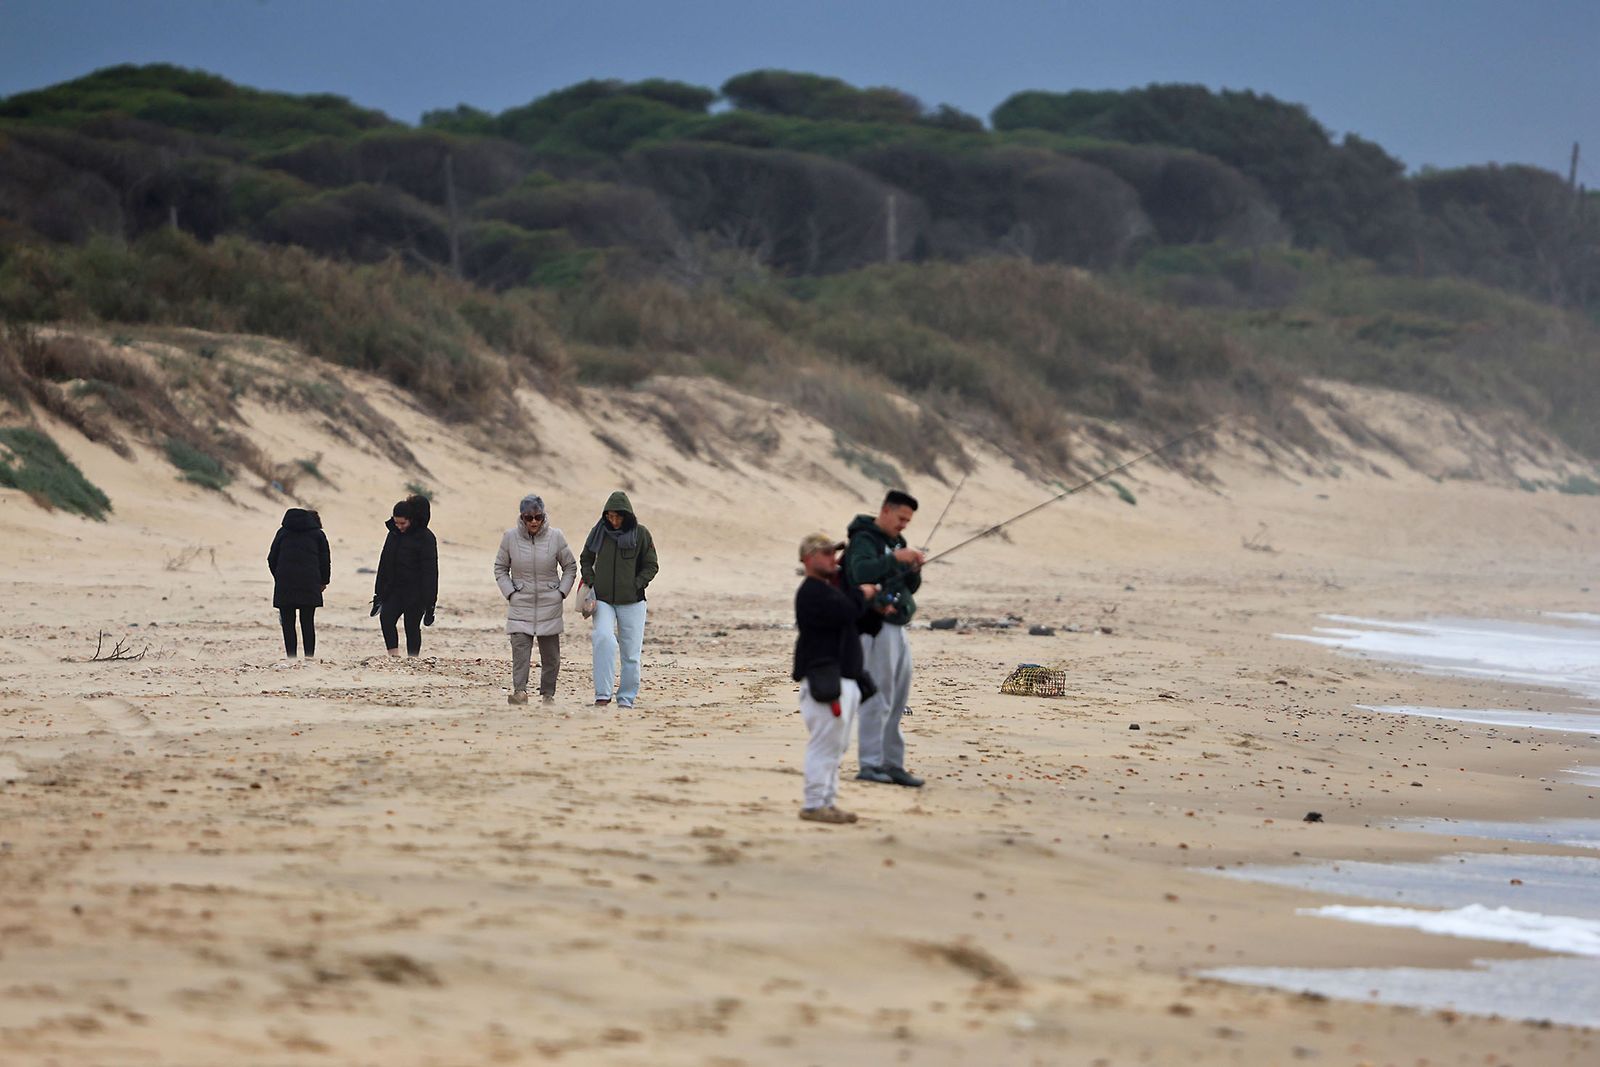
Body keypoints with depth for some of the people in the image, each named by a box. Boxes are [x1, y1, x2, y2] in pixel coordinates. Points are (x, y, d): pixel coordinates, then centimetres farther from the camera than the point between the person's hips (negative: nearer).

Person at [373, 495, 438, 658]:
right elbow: (384, 563, 16)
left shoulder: (425, 537, -10)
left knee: (412, 626, -3)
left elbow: (430, 570, -11)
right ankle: (394, 656, -17)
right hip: (395, 590, 5)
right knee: (386, 617, -16)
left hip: (415, 592, -5)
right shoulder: (394, 533, 9)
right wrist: (378, 592, 14)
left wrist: (429, 602, -14)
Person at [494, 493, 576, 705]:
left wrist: (562, 592, 0)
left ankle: (548, 693, 16)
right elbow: (500, 568, 9)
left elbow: (570, 567, 10)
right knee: (520, 648, -16)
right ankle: (520, 691, -23)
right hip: (520, 605, -1)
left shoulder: (555, 537, -3)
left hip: (550, 606, 1)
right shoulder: (510, 537, -3)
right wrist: (510, 592, -2)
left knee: (550, 653, 6)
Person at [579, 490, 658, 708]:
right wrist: (590, 582, 1)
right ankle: (602, 694, -22)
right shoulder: (599, 533, 3)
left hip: (631, 602, 0)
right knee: (603, 638, -23)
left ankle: (626, 698, 13)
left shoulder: (640, 534, -2)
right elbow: (585, 559, 16)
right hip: (603, 600, 0)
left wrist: (636, 586, -9)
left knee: (631, 652, 1)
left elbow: (651, 566, 4)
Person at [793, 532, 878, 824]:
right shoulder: (812, 592, -13)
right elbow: (846, 611, -24)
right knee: (825, 743, -12)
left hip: (845, 678, 11)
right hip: (825, 682, -11)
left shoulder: (830, 589, 23)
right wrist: (862, 594, -6)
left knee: (836, 745, 13)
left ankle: (827, 802, 17)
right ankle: (814, 804, -11)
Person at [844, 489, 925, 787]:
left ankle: (893, 763, 14)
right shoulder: (864, 540, -9)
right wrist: (894, 558, -36)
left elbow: (911, 588, 18)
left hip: (897, 627, 9)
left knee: (898, 700, 9)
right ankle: (870, 764, -8)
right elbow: (861, 572, -29)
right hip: (875, 626, -9)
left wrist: (915, 570, -2)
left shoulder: (896, 541, 18)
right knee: (878, 699, -10)